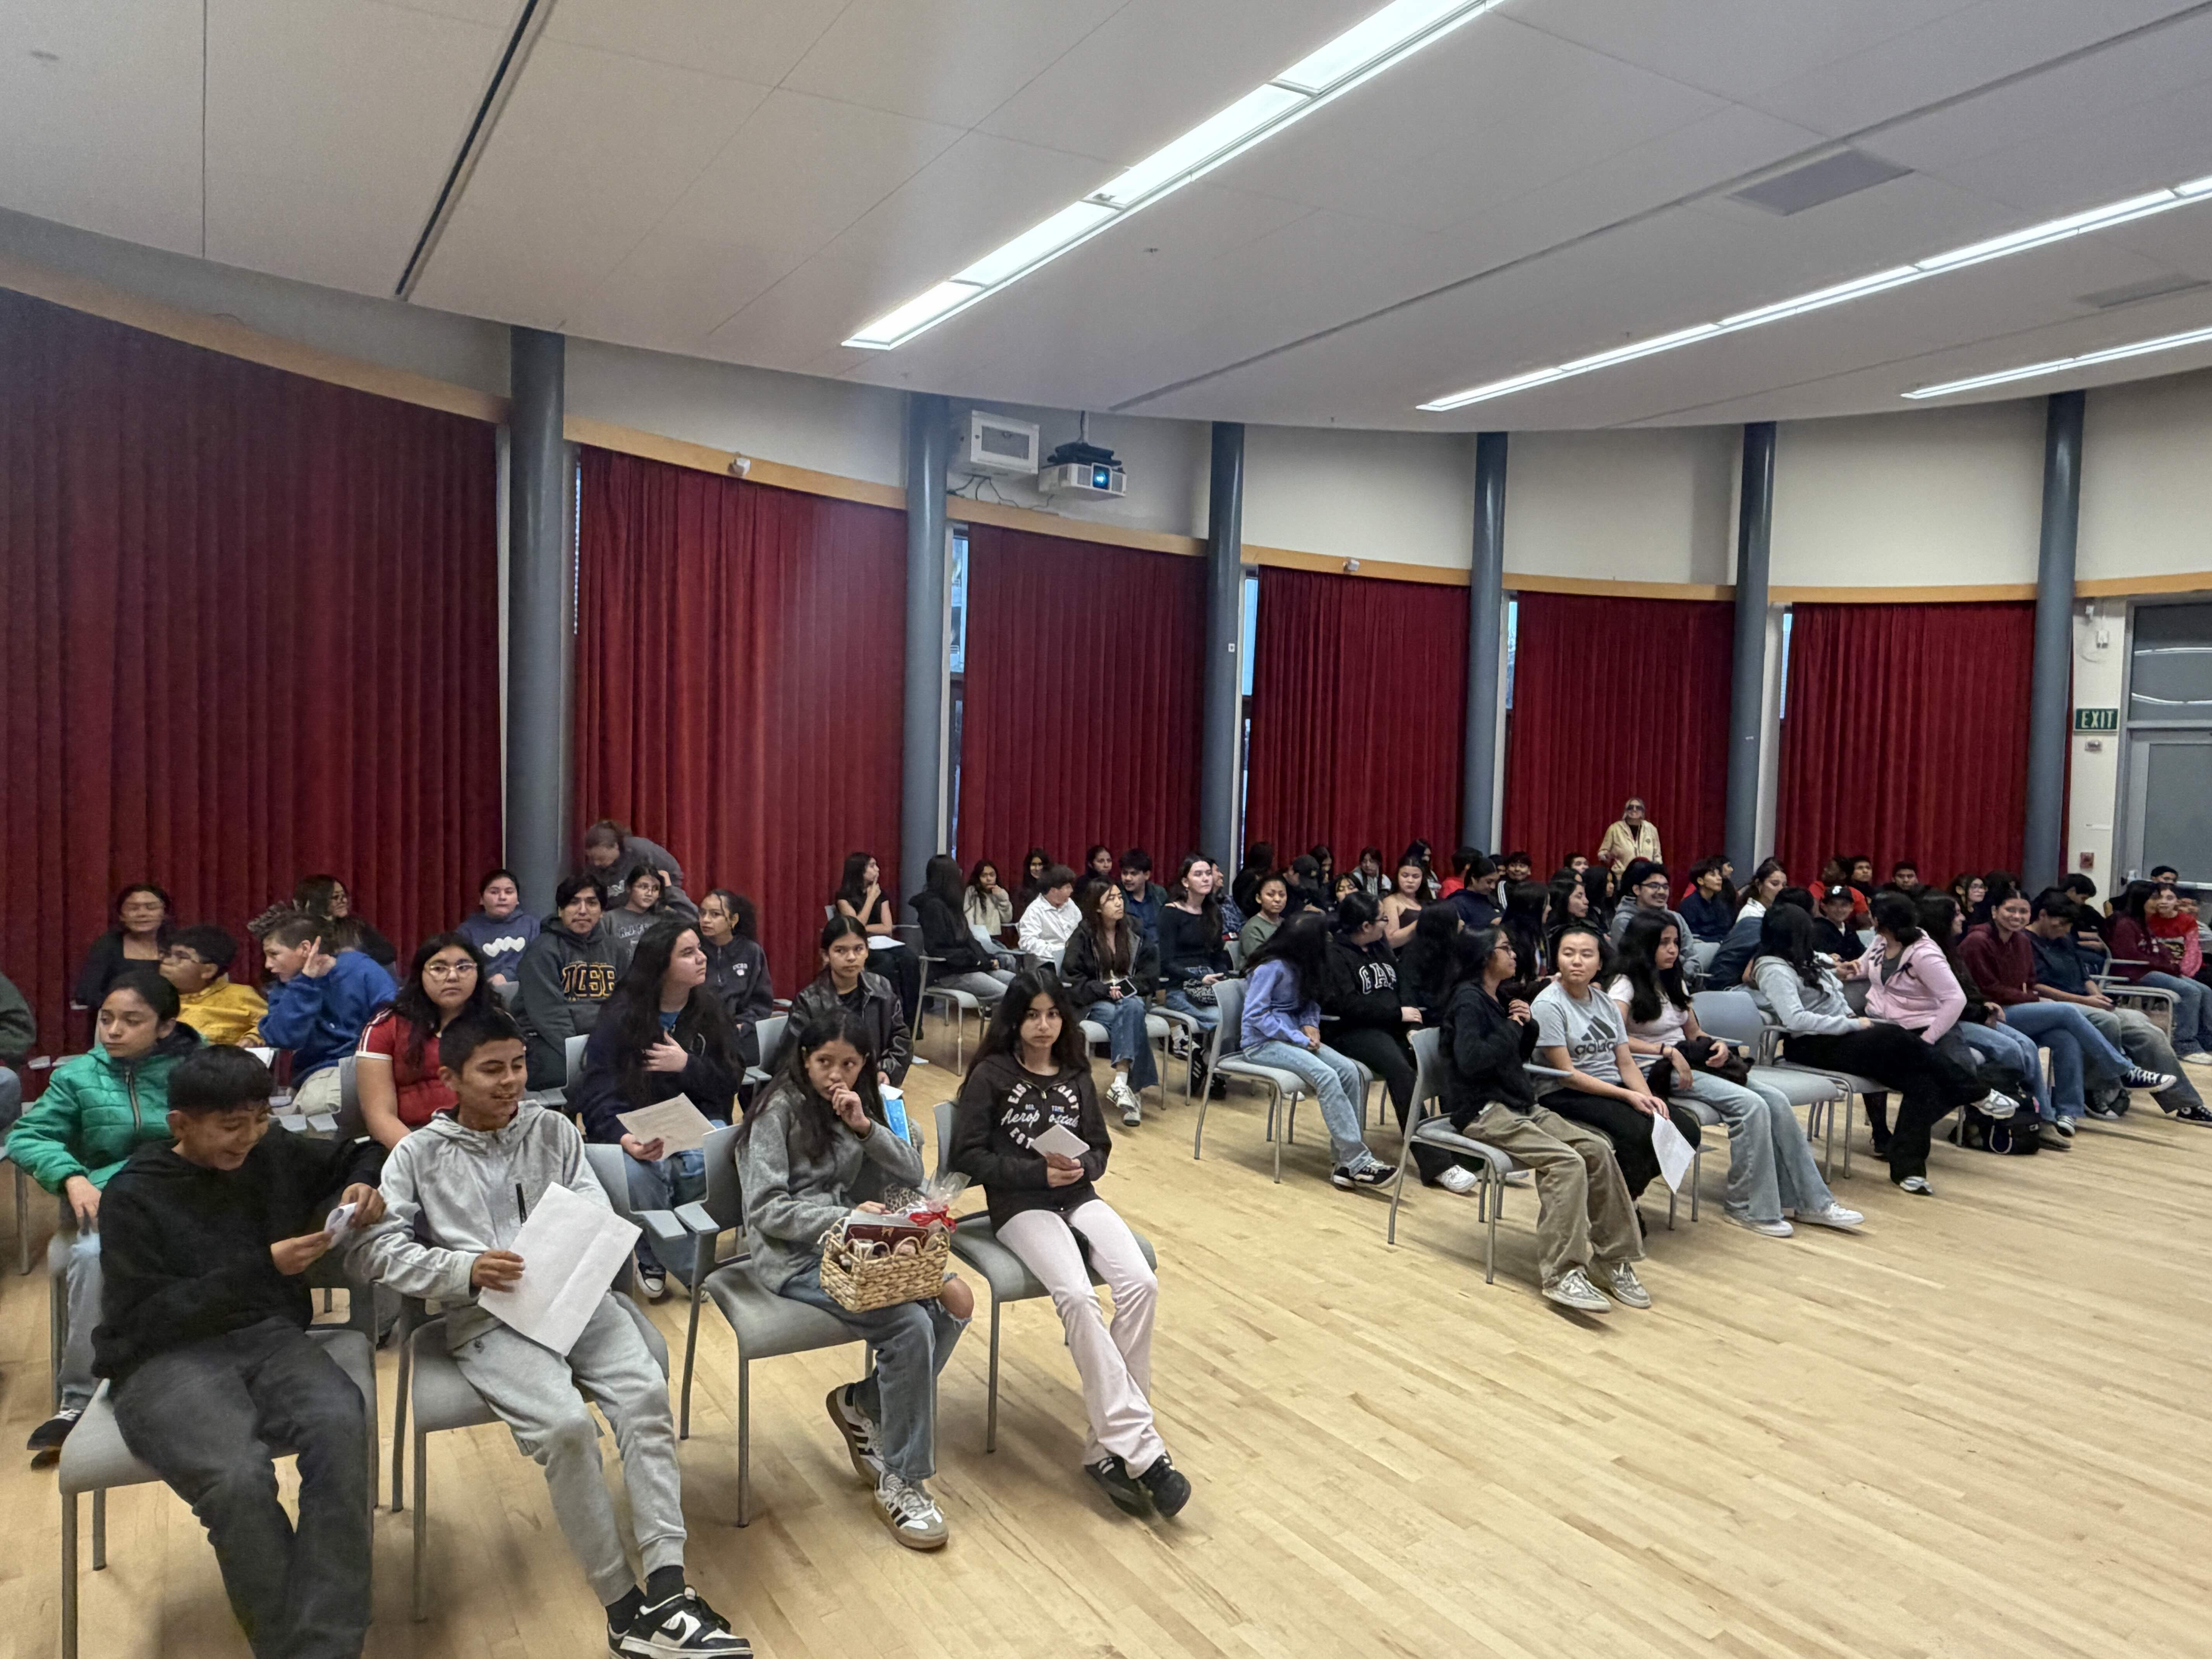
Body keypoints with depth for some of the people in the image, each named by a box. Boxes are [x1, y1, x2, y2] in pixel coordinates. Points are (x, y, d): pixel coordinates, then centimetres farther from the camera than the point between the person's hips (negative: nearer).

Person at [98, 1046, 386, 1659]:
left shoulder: (275, 1155, 7)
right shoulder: (133, 1197, -3)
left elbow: (363, 1153, 24)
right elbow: (148, 1318, -9)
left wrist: (367, 1184, 0)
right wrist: (262, 1267, -18)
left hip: (268, 1337, 3)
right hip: (165, 1359, -3)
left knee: (342, 1426, -32)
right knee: (239, 1476, -35)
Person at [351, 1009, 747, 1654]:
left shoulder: (553, 1129, 16)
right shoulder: (420, 1154, 9)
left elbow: (596, 1215, 12)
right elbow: (373, 1246, 0)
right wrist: (465, 1271, -14)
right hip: (489, 1318, -2)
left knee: (647, 1392, -26)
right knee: (564, 1424, -29)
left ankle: (666, 1589, -26)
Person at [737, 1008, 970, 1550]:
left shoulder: (863, 1103, 13)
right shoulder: (779, 1110, -6)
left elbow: (913, 1174, 6)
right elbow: (766, 1210, -13)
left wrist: (865, 1127, -9)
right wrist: (846, 1216, -24)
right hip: (791, 1255, -6)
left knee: (953, 1300, -18)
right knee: (909, 1327, -26)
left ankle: (863, 1404, 3)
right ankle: (898, 1481, -10)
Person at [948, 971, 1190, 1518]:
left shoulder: (1076, 1076, 14)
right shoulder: (991, 1076, 0)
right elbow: (968, 1157, -4)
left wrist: (1081, 1167, -7)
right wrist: (1038, 1171, -14)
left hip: (1079, 1198, 4)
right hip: (1020, 1206, -4)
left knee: (1141, 1284, -24)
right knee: (1077, 1297, -32)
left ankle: (1108, 1445, -17)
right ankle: (1142, 1448, -28)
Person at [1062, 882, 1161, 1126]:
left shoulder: (1135, 935, 8)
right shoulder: (1083, 937, -2)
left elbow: (1150, 975, 4)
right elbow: (1072, 980, -7)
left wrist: (1124, 989, -14)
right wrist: (1106, 990, -19)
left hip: (1130, 998, 3)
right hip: (1094, 1003, -2)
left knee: (1133, 1008, -35)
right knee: (1127, 1020, -35)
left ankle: (1121, 1083, -44)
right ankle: (1133, 1088, -41)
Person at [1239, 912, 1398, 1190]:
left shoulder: (1298, 965, 9)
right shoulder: (1272, 967, -15)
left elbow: (1310, 1002, 19)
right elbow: (1256, 1015, -17)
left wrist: (1310, 1025, -3)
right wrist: (1298, 1038, -19)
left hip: (1293, 1036, 8)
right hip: (1262, 1043, -8)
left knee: (1348, 1071, -18)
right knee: (1325, 1076, -31)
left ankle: (1346, 1162, -21)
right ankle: (1358, 1162, -28)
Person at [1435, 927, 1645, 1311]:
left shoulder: (1500, 998, 16)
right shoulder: (1469, 999, -10)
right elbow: (1470, 1060, -24)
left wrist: (1526, 1026, 4)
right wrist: (1511, 1029, -12)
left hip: (1519, 1104, 9)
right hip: (1482, 1111, -9)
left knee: (1598, 1150, -9)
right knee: (1566, 1161, -26)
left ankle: (1612, 1259, -2)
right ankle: (1562, 1275, -25)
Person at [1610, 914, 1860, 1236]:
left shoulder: (1673, 983, 21)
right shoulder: (1625, 986, -5)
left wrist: (1717, 1045, 1)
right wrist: (1667, 1051, -26)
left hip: (1693, 1063, 8)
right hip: (1662, 1074, -8)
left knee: (1776, 1100, -12)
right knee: (1752, 1106, -25)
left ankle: (1809, 1201, -6)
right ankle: (1747, 1207, -15)